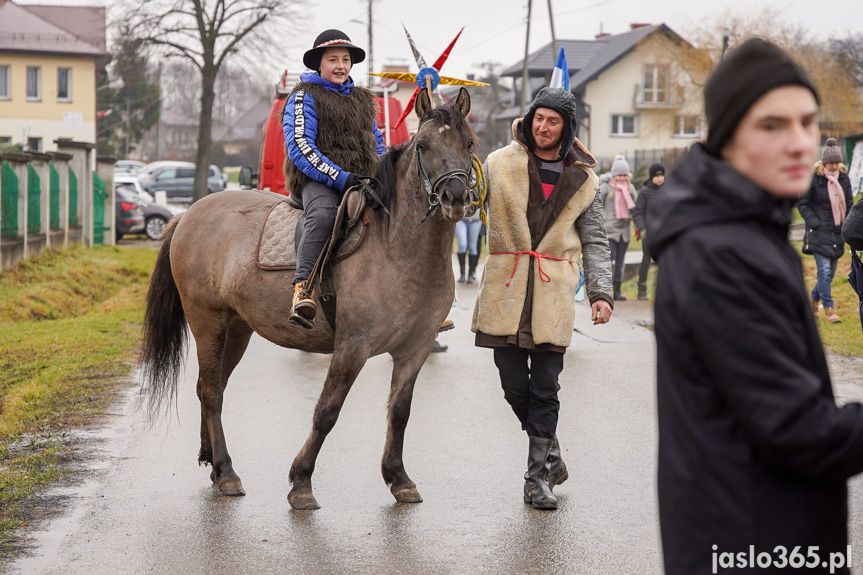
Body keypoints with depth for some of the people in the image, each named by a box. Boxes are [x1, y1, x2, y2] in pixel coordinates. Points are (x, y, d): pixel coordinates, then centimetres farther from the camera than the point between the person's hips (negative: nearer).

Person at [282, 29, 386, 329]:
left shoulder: (363, 99, 23)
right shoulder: (305, 97, 2)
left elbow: (377, 143, 29)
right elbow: (299, 147, -9)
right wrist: (340, 177, -20)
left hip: (361, 180, 6)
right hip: (316, 181, -6)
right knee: (323, 214, -40)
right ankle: (303, 289, -46)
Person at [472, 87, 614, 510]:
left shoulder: (582, 180, 8)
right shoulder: (499, 164, 4)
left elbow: (594, 241, 10)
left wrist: (601, 293, 0)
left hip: (554, 292, 0)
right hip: (505, 291, 0)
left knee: (545, 389, -2)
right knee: (515, 386, 3)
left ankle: (538, 478, 4)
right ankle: (551, 456, 25)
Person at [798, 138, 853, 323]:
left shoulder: (844, 178, 6)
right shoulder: (814, 178, -8)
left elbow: (849, 204, 16)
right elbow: (802, 204, -3)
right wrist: (814, 222, -12)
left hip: (837, 232, 5)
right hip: (819, 232, -5)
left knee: (831, 272, 10)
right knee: (824, 270, -13)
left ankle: (814, 298, 34)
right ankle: (829, 310, -10)